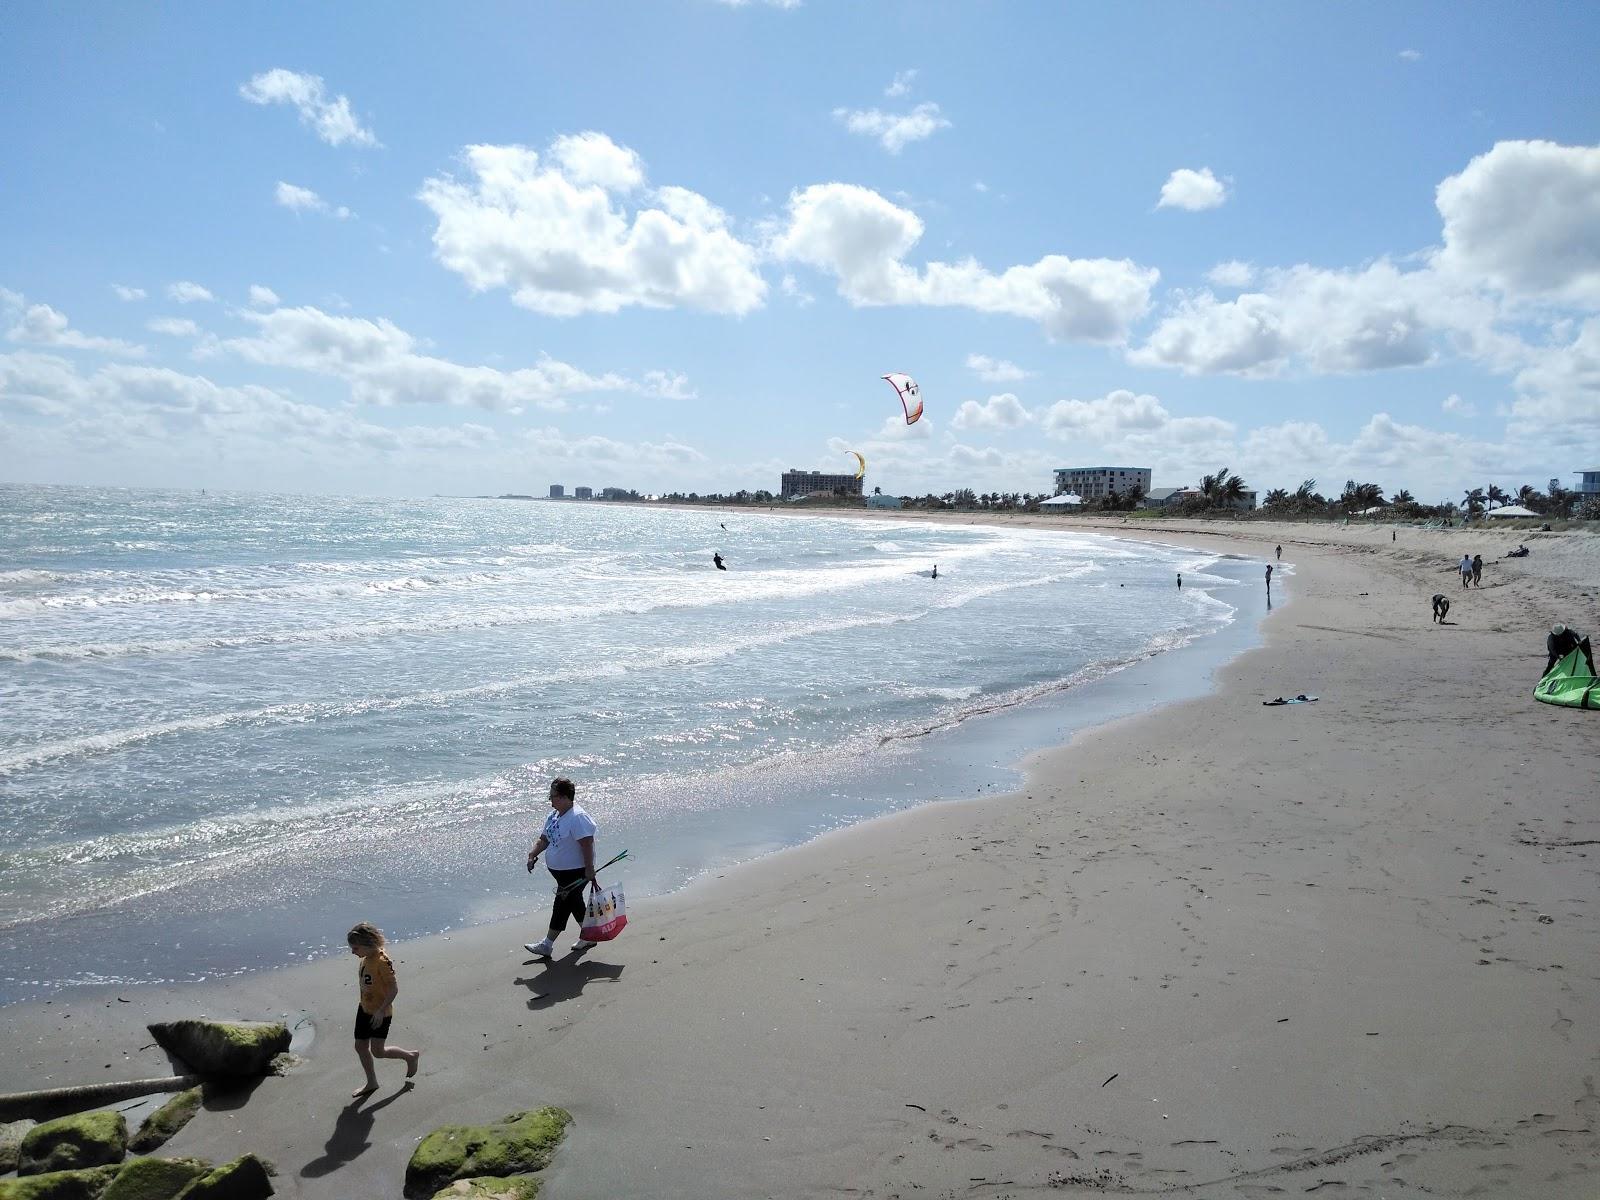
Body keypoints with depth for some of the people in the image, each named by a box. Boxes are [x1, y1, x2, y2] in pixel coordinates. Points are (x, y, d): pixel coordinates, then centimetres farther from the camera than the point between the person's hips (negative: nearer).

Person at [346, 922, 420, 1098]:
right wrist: (362, 1001, 18)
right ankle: (371, 1083, 31)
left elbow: (394, 988, -25)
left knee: (377, 1051, -3)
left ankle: (411, 1056, 21)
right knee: (360, 1046, 14)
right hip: (365, 1008, 9)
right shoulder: (366, 958, -1)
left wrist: (381, 1011, -25)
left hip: (380, 1013, -9)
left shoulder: (381, 961, -27)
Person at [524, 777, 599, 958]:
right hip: (559, 870, 10)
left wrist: (589, 869, -26)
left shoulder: (578, 818, -23)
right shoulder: (553, 817, 7)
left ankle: (547, 945, 3)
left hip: (575, 872, -10)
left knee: (561, 904, -4)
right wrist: (533, 853, -5)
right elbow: (544, 839, 12)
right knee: (574, 902, 18)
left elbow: (587, 844, -25)